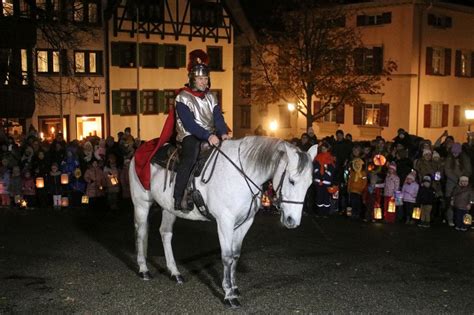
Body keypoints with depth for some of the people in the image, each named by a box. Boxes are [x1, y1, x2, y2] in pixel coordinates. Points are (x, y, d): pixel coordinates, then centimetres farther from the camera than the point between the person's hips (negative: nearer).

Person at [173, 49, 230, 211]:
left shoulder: (210, 97, 12)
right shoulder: (183, 97, -7)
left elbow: (218, 118, 1)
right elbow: (189, 123, -19)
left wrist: (223, 133, -21)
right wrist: (208, 136, -31)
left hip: (211, 136, 7)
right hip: (190, 136, -7)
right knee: (189, 158, -33)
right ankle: (179, 198, -33)